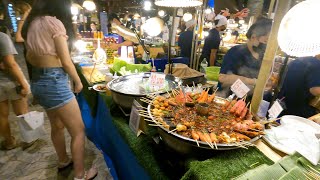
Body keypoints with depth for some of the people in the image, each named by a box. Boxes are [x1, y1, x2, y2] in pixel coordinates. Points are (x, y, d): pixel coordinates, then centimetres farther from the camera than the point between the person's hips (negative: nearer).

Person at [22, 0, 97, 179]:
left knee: (57, 125, 24)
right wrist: (78, 82, -1)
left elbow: (30, 57, 16)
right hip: (54, 82, -9)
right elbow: (66, 62, -14)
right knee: (78, 131, 3)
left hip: (38, 81, 9)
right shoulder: (54, 22, -13)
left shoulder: (32, 23, 11)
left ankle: (63, 161, 44)